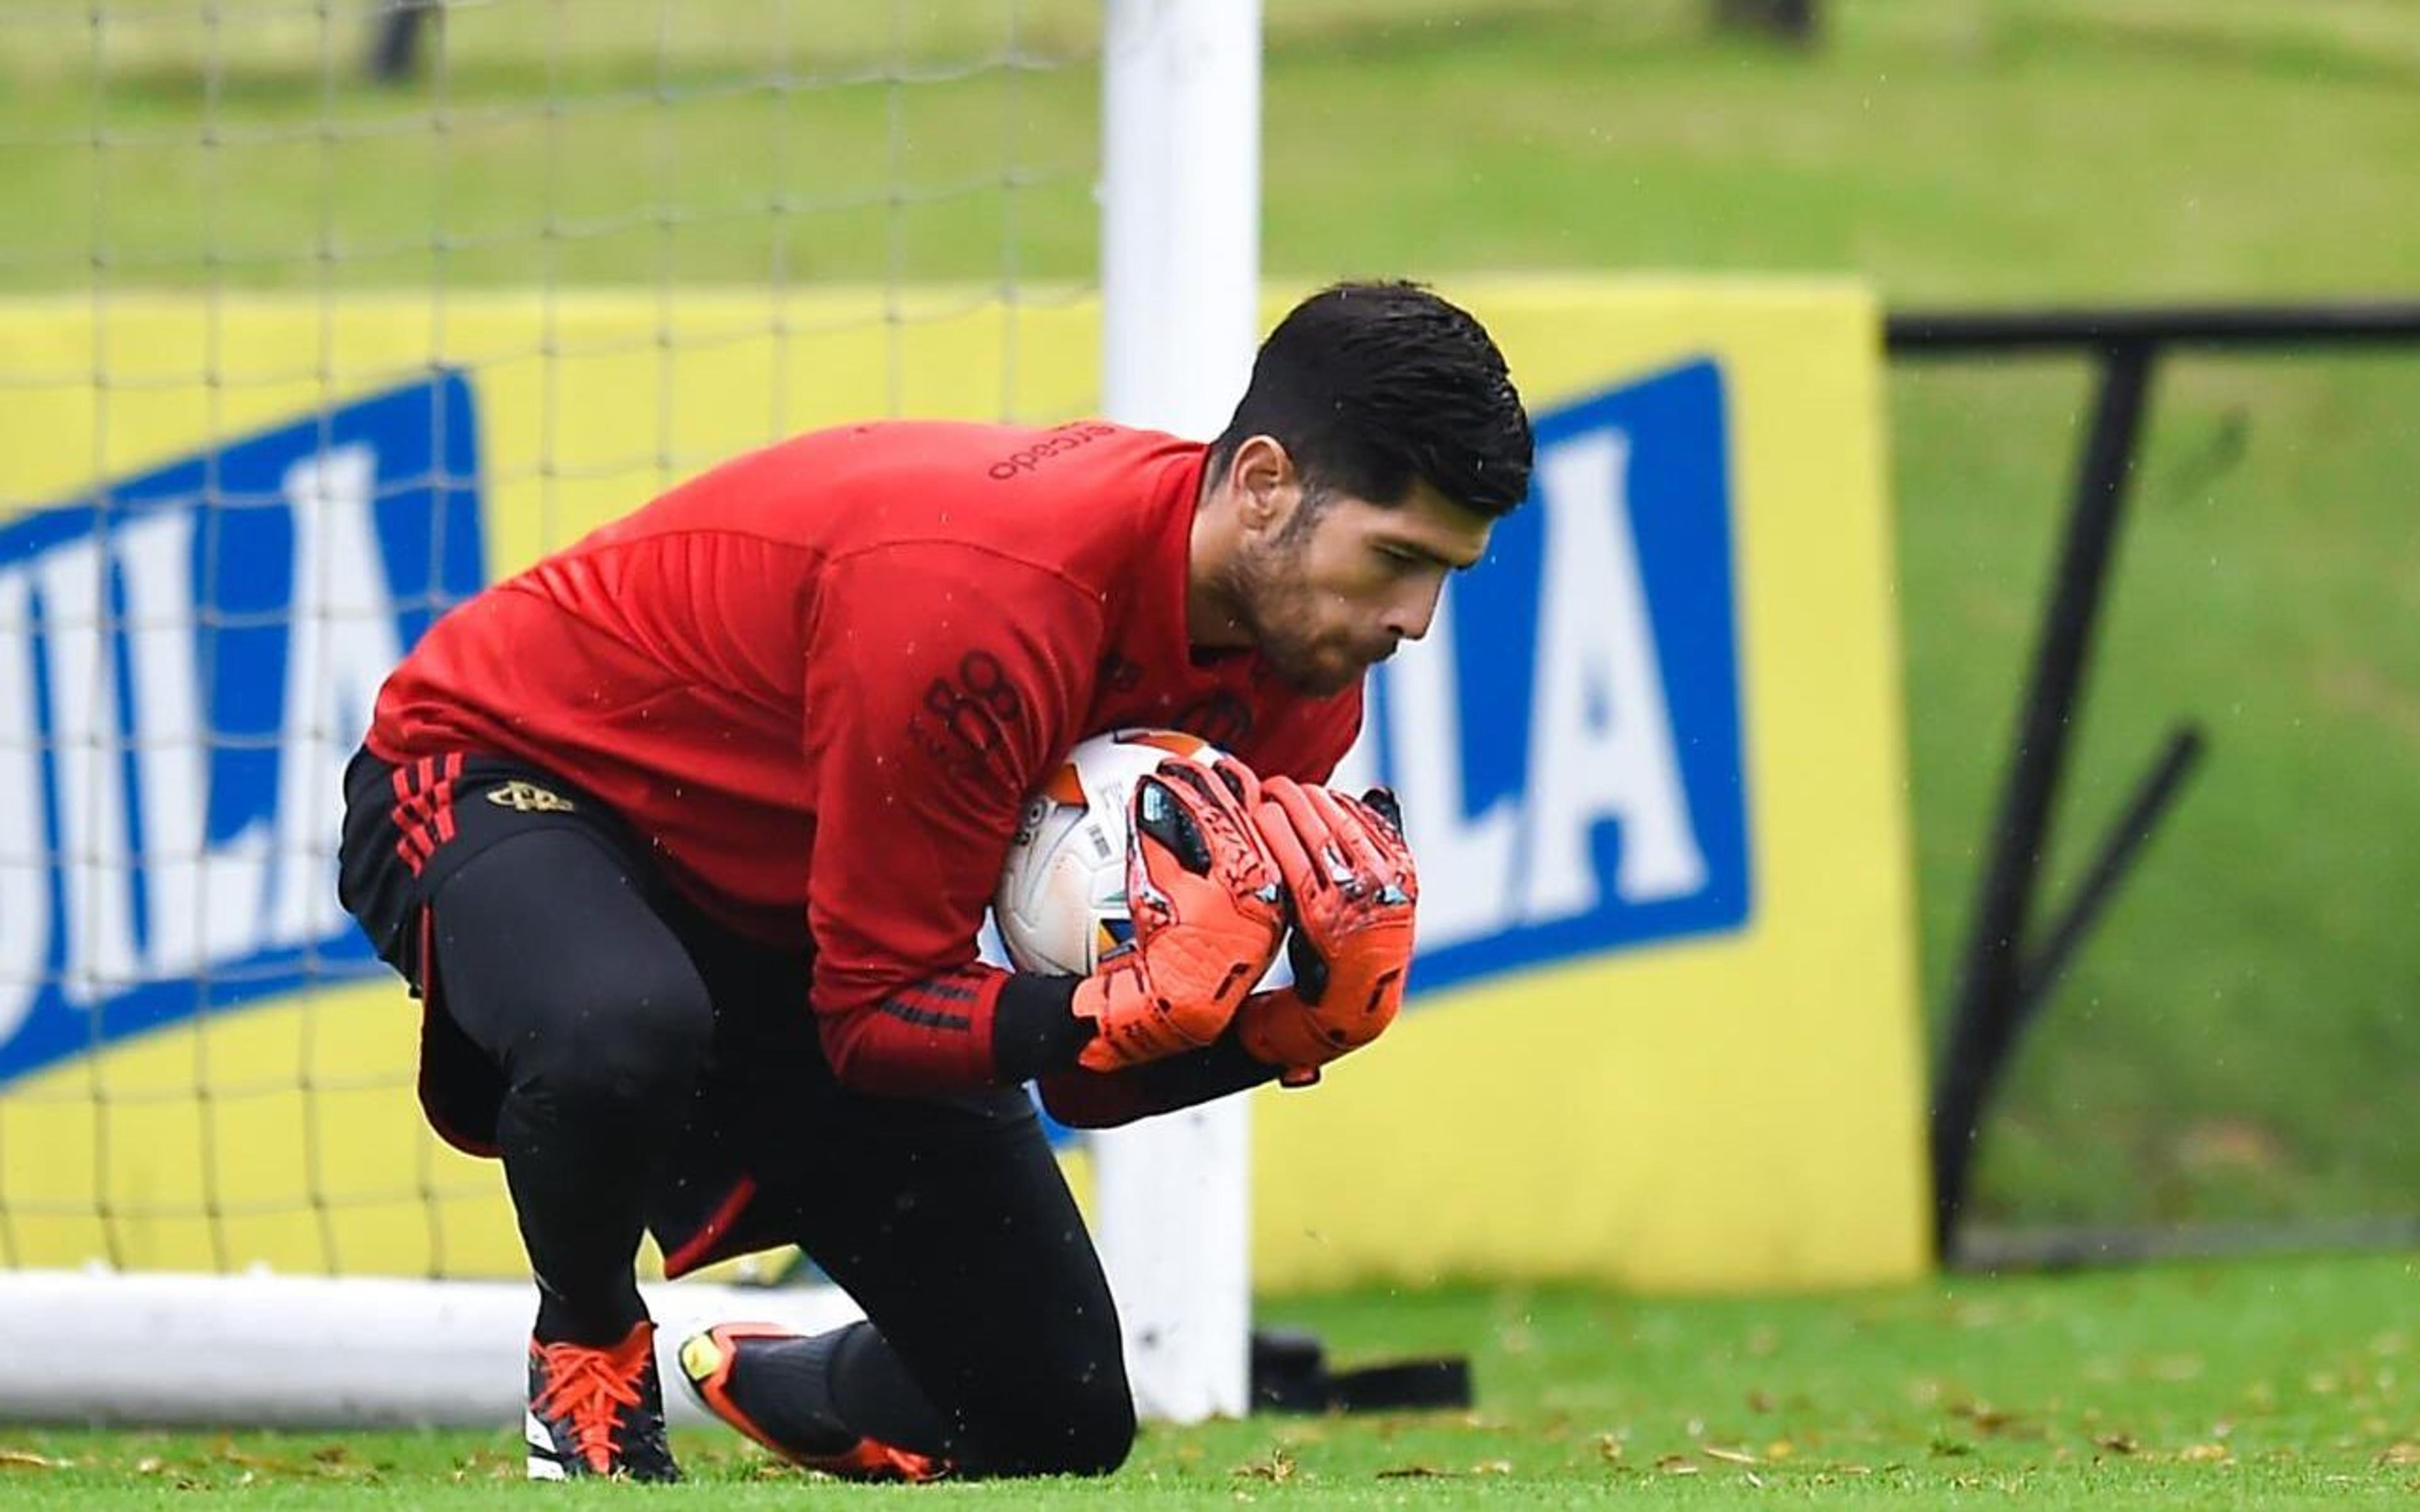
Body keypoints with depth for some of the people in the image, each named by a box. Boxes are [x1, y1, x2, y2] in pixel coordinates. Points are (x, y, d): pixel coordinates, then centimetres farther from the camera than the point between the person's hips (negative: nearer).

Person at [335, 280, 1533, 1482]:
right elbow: (876, 1014, -29)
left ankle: (772, 1386, 34)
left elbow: (1090, 1079, -9)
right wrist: (1127, 1009, -45)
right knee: (624, 1030, -44)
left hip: (783, 917, 7)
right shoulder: (985, 595, -36)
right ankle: (588, 1361, -11)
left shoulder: (1295, 656, -13)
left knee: (1058, 1427, 0)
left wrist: (1297, 1027, -28)